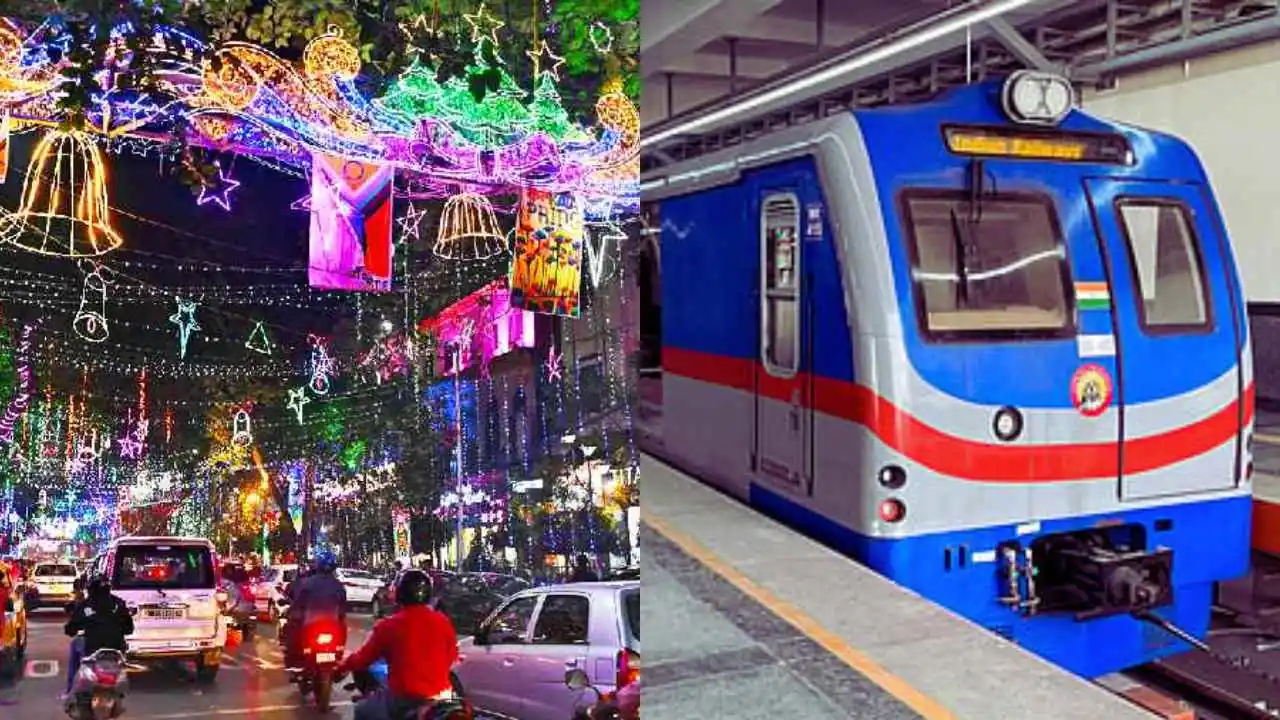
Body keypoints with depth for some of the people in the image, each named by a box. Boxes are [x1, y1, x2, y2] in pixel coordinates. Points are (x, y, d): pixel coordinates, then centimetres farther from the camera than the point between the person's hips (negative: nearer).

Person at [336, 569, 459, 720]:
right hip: (441, 696, 4)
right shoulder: (443, 622, 0)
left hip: (404, 698, -4)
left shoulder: (389, 625, -9)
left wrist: (341, 667, 21)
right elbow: (451, 658, 13)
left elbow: (364, 657, 1)